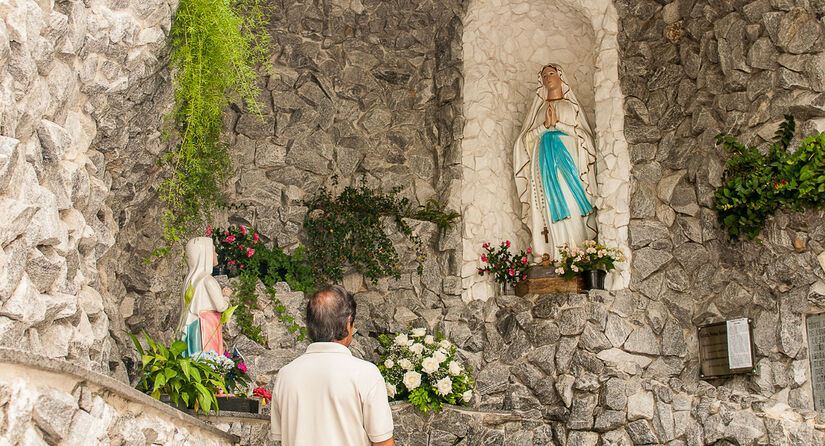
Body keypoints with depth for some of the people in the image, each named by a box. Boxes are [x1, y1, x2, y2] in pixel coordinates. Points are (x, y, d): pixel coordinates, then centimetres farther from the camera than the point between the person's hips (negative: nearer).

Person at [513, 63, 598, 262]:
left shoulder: (572, 106, 16)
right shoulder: (539, 108, 22)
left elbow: (584, 134, 4)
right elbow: (525, 137, 11)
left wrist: (557, 123, -6)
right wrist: (545, 126, -5)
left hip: (567, 158, -2)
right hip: (545, 162, 2)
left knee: (571, 206, -14)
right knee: (551, 208, -10)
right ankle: (554, 258, -14)